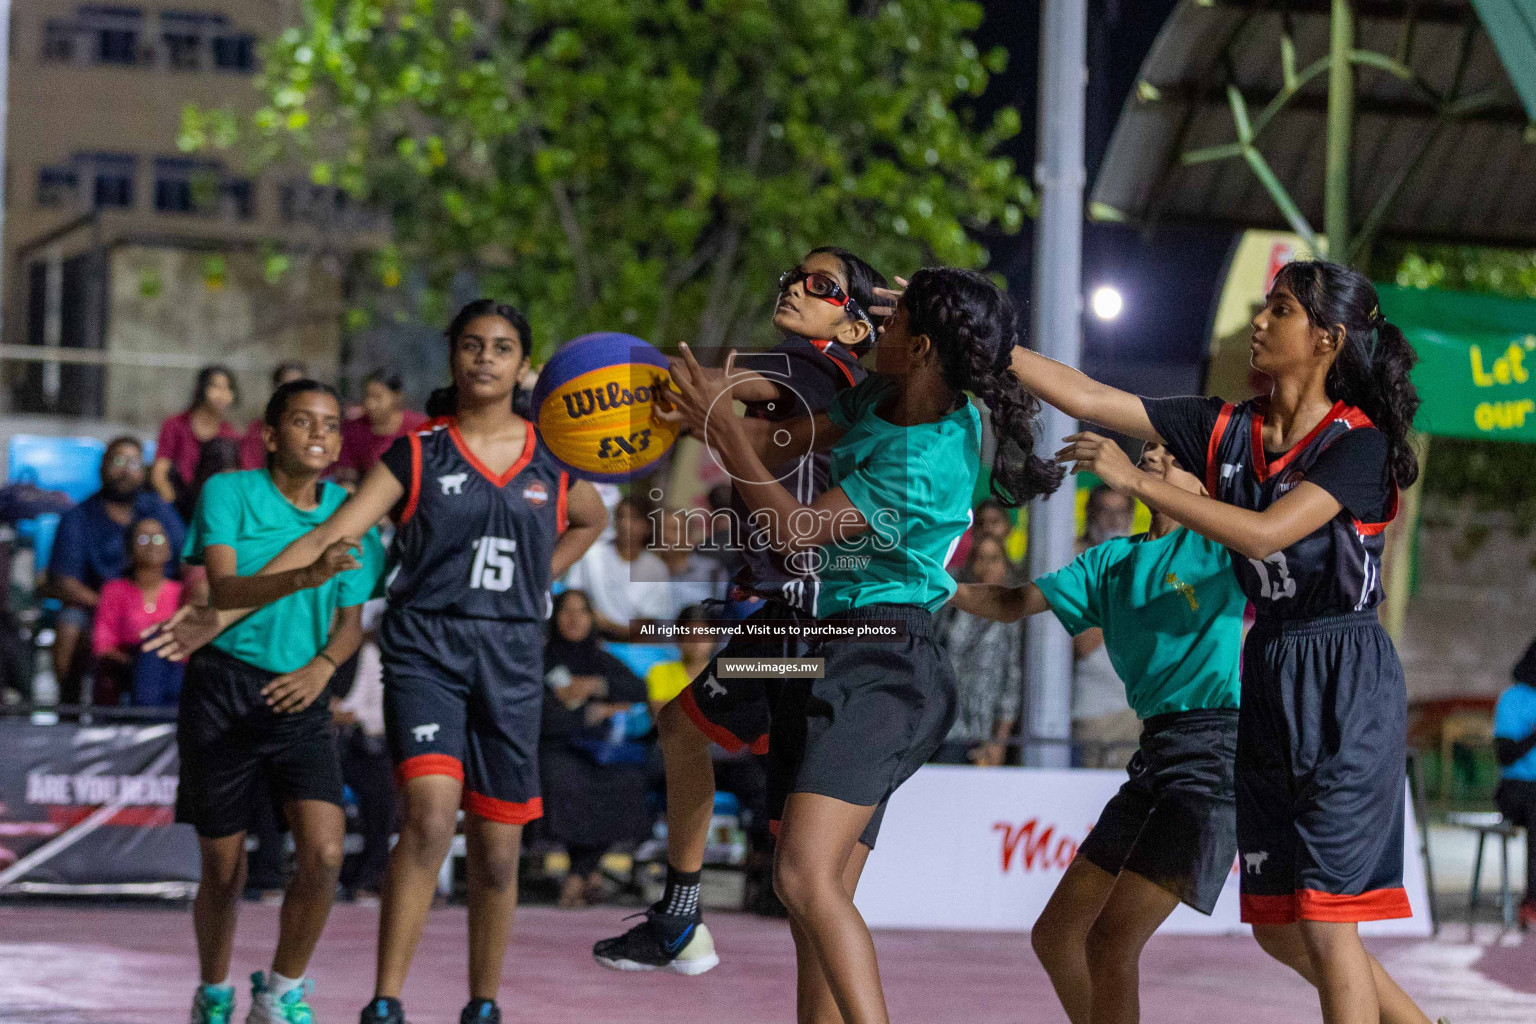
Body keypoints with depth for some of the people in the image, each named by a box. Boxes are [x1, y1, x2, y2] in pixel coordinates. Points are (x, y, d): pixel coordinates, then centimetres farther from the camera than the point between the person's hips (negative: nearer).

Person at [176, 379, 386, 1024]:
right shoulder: (229, 493, -7)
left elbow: (350, 622, 11)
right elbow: (223, 591, -20)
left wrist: (322, 667, -11)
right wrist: (304, 576, -37)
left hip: (300, 698, 3)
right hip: (223, 692, -3)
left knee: (324, 854, -16)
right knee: (224, 871, 5)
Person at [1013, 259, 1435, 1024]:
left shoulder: (1358, 444, -11)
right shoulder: (1228, 431, 6)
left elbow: (1264, 532, -24)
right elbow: (1087, 397, 5)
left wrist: (1137, 482, -23)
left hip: (1345, 684, -7)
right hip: (1268, 680, 7)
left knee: (1323, 918, -10)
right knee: (1277, 930, 11)